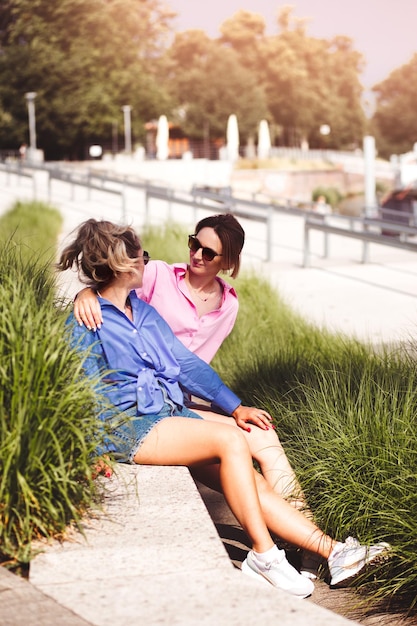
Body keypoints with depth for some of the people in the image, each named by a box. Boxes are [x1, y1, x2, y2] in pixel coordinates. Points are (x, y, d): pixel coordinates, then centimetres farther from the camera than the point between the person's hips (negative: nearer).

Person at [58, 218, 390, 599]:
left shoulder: (143, 310, 19)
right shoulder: (85, 325, -3)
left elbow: (186, 362, 18)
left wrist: (235, 406, 10)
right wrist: (102, 449, -22)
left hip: (171, 415, 7)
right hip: (128, 425, -7)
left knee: (248, 480, -8)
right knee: (231, 441, -24)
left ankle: (333, 552, -11)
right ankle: (263, 555, -18)